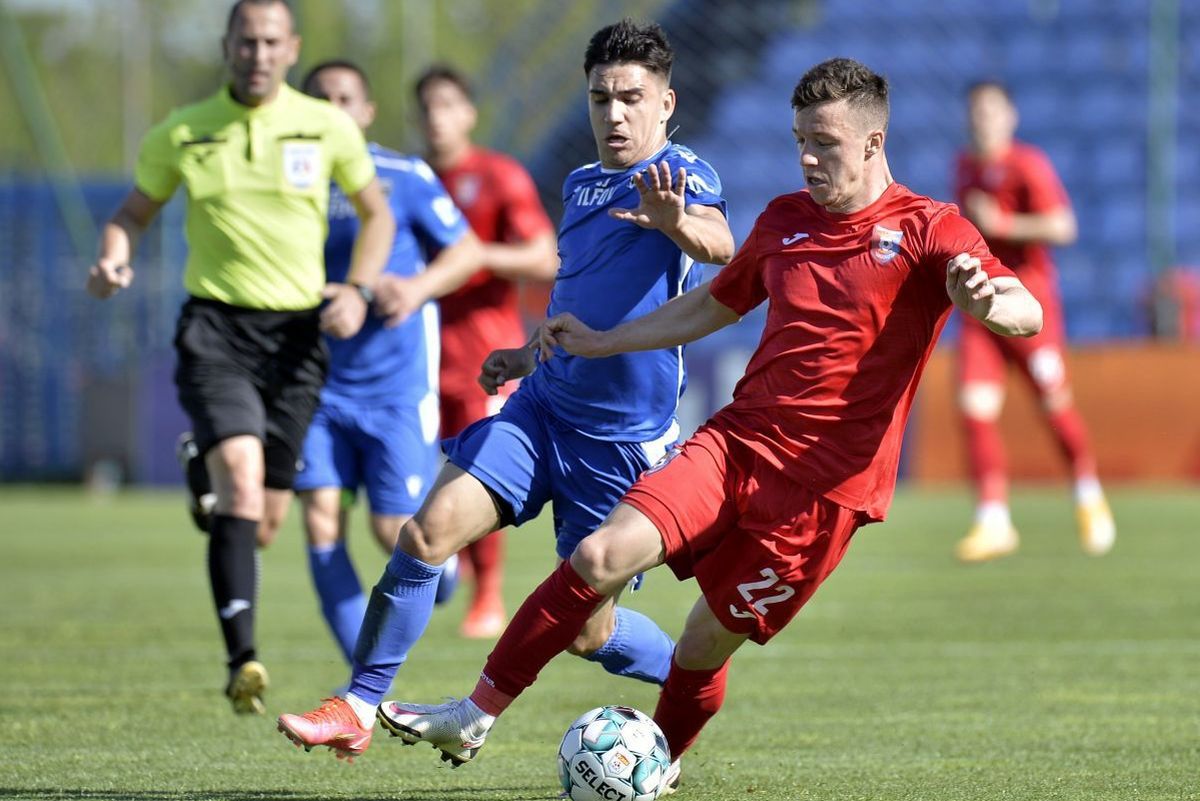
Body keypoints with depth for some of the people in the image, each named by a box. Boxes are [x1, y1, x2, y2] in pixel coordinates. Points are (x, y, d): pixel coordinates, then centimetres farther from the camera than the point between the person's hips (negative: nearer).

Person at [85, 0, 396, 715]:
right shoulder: (182, 134, 1)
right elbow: (135, 211, 14)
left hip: (297, 334, 2)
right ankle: (243, 660, -30)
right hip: (215, 327, -2)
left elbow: (376, 212, 14)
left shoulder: (327, 128, 2)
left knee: (268, 514, 4)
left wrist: (357, 289, -2)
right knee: (241, 478, -24)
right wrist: (114, 259, -8)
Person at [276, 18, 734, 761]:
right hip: (542, 408, 6)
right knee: (429, 530, -15)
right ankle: (360, 708, -8)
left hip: (623, 441, -6)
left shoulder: (680, 174, -12)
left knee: (588, 632, 2)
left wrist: (680, 223, -57)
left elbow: (719, 245, -36)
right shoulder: (582, 185, 12)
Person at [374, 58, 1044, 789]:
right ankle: (474, 718, -8)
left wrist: (984, 303, -43)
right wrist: (603, 342, 30)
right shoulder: (785, 219, 14)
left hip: (825, 482, -5)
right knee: (601, 556, -15)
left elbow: (1027, 315, -20)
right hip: (738, 440, 5)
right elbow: (715, 305, 31)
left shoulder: (927, 231, -6)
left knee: (707, 644, -1)